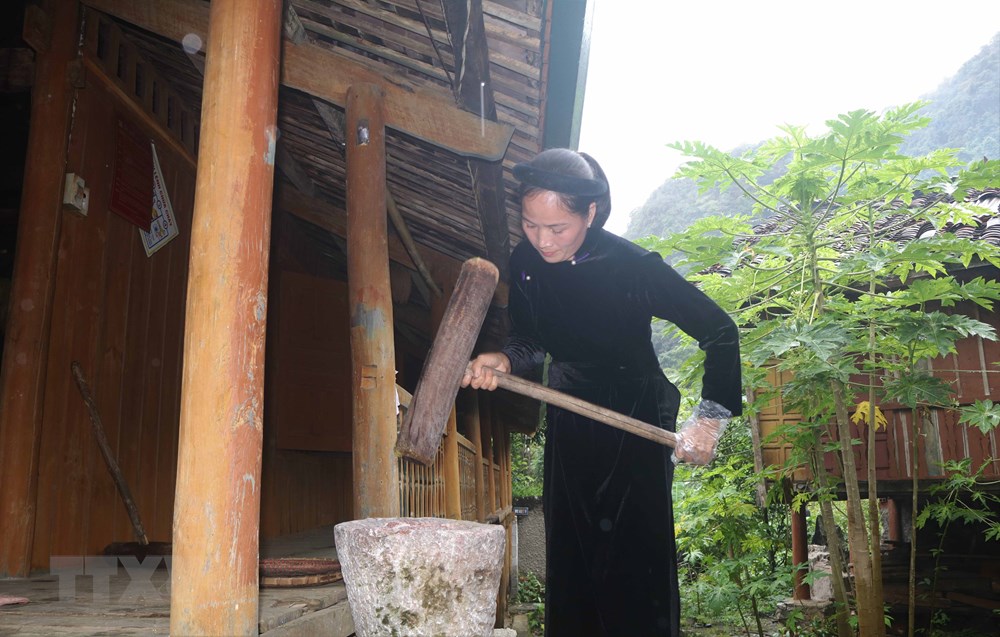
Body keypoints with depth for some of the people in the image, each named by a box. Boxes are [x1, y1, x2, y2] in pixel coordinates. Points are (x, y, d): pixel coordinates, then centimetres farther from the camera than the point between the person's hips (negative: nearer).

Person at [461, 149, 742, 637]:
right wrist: (503, 361, -17)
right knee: (570, 549, 10)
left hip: (636, 417, -4)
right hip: (570, 418, 5)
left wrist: (711, 414, -23)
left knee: (637, 551, -3)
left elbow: (720, 331, -15)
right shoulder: (524, 263, -9)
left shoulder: (635, 267, -22)